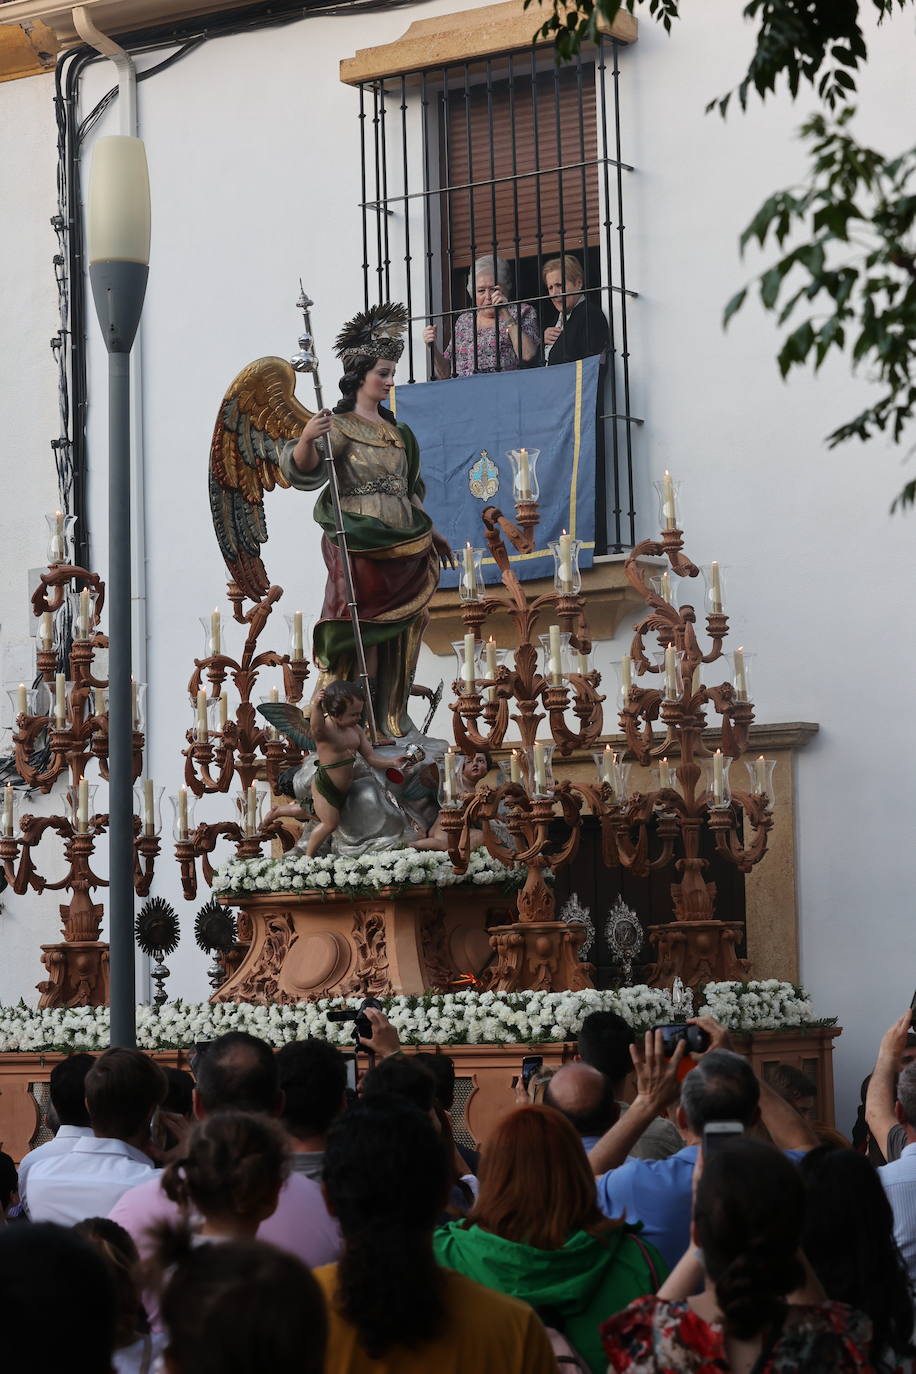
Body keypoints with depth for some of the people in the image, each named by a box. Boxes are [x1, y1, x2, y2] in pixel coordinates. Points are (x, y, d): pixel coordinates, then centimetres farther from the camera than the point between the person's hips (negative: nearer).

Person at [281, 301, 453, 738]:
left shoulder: (395, 430, 16)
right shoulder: (341, 427, -7)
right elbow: (303, 468, -22)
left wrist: (430, 533, 26)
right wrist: (307, 440, -42)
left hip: (403, 545, 7)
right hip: (360, 547, -7)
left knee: (398, 636, 9)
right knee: (364, 634, -8)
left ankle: (391, 717, 16)